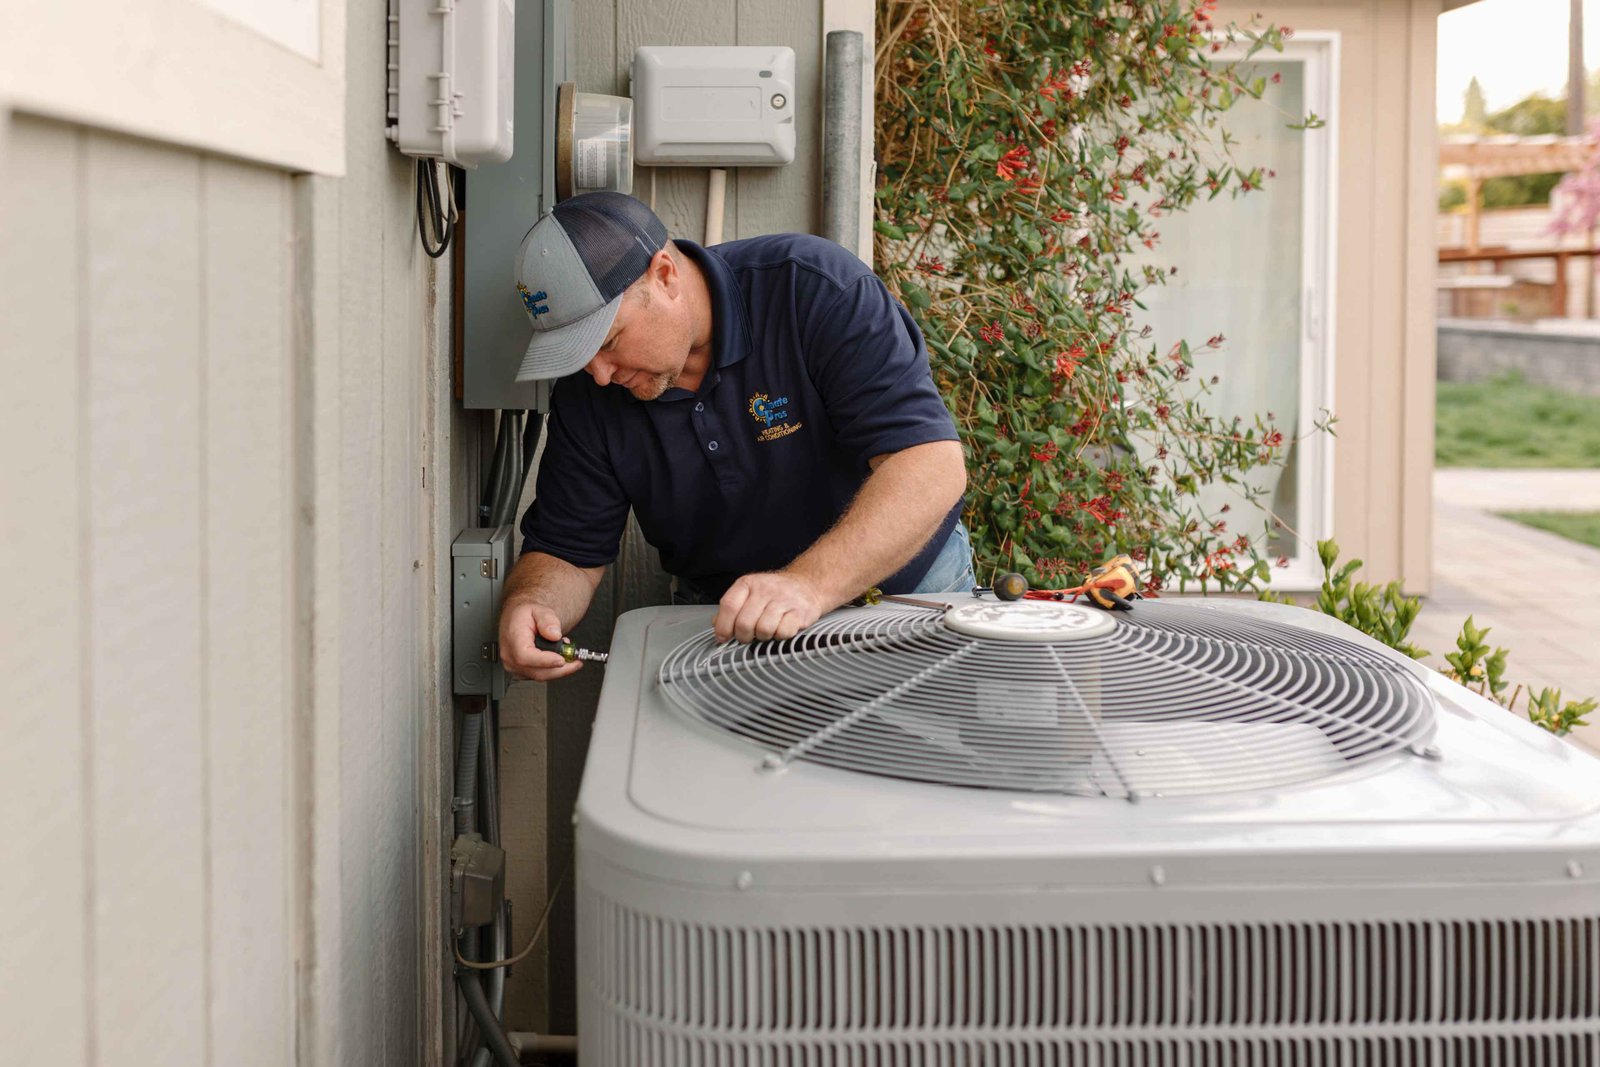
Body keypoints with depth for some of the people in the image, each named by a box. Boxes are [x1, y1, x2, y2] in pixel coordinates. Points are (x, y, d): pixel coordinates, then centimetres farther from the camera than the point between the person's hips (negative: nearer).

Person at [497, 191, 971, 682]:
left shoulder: (816, 289, -22)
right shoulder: (586, 393, -6)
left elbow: (933, 464, -30)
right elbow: (565, 553, 2)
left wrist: (809, 585, -44)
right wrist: (527, 604, -24)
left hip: (908, 592, -3)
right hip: (719, 624, 4)